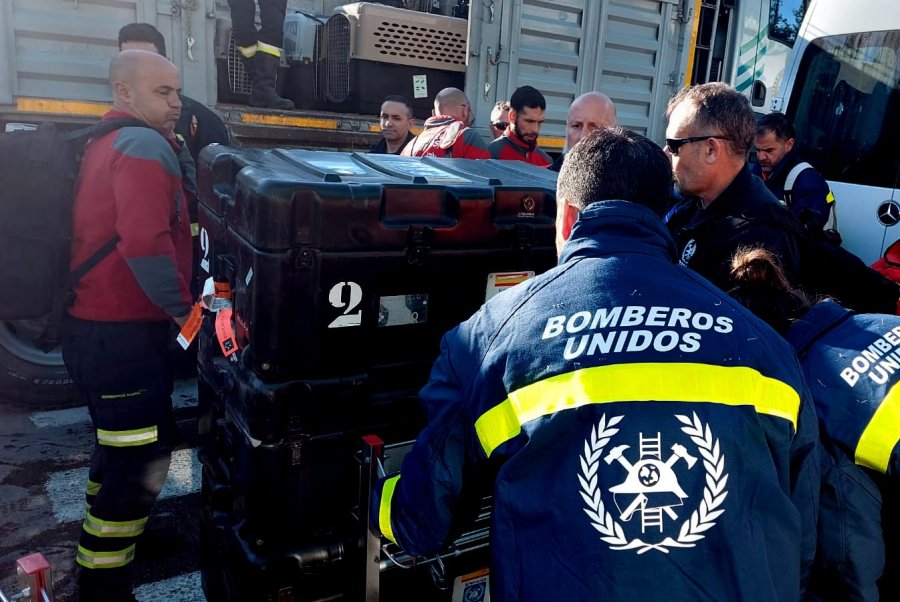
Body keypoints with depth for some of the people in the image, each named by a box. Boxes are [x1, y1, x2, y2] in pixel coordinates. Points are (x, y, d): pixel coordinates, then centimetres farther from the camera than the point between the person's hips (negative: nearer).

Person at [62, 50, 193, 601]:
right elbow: (145, 241, -30)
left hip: (94, 325, 11)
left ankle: (100, 546, 45)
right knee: (142, 459, 0)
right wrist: (180, 305, -19)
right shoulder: (148, 146, -16)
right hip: (125, 334, -11)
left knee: (120, 443, 26)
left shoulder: (105, 142, 16)